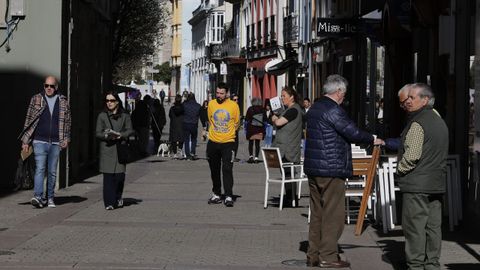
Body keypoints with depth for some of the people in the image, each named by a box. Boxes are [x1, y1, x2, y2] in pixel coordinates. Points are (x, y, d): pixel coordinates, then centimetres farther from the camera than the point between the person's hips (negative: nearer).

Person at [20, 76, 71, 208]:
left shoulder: (63, 101, 8)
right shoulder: (36, 99, 4)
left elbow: (67, 121, 14)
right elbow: (28, 120, 5)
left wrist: (66, 138, 3)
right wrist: (25, 141, 1)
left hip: (56, 143, 2)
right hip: (40, 141, -2)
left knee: (52, 172, 7)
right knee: (40, 169, -14)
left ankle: (50, 198, 16)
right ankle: (38, 197, -22)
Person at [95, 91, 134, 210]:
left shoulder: (125, 115, 10)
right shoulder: (102, 116, 9)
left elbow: (130, 130, 7)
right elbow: (98, 133, 6)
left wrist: (120, 135, -12)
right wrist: (107, 136, -14)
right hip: (107, 148, -1)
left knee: (120, 175, -2)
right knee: (108, 176, -7)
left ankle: (118, 198, 21)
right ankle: (109, 202, -5)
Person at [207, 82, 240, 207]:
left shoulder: (233, 105, -5)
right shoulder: (211, 104, 2)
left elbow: (237, 123, 8)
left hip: (228, 142, -3)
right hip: (213, 142, 3)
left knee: (227, 169, -11)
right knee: (214, 170, 11)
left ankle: (228, 196, -11)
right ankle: (216, 194, 21)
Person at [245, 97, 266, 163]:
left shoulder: (250, 109, -6)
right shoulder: (262, 110, 0)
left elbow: (246, 119, -6)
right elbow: (265, 120, 4)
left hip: (251, 128, -2)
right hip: (260, 129, 2)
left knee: (251, 143, 8)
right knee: (257, 143, 5)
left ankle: (251, 156, -6)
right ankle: (256, 157, 1)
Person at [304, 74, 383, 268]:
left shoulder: (314, 108, 14)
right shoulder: (333, 110, -15)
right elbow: (353, 133, -16)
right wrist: (373, 140, 1)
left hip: (312, 168, 9)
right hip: (332, 170, -9)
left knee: (317, 213, 13)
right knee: (333, 214, -3)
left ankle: (313, 255, 17)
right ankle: (328, 257, -2)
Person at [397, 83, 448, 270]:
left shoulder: (417, 124, -15)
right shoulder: (439, 121, 15)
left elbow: (411, 155, -20)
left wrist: (400, 169, -4)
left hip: (416, 184, -9)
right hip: (437, 184, 9)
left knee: (414, 226, -4)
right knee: (433, 225, 10)